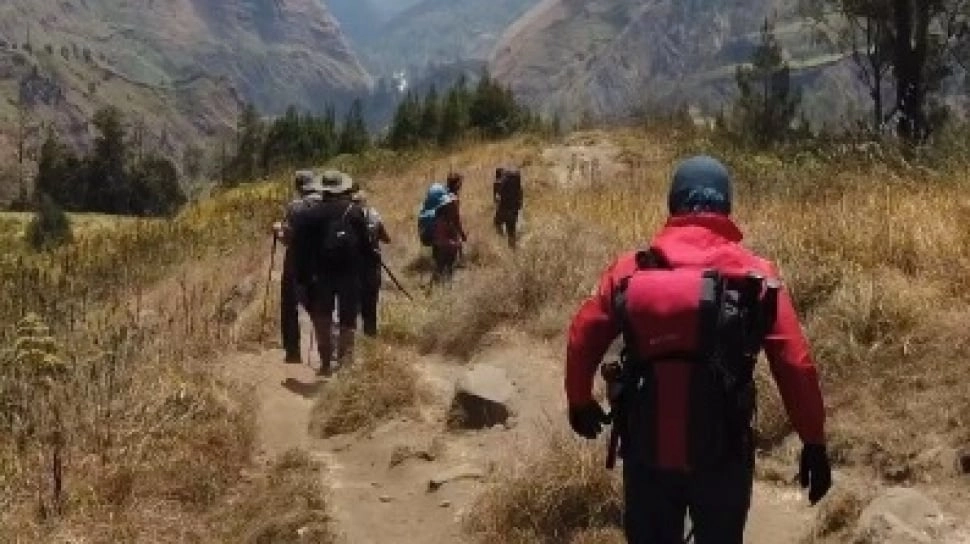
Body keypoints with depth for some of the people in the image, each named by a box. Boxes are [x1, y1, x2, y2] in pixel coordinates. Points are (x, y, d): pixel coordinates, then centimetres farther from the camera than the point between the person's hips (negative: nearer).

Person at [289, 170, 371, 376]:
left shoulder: (310, 213, -3)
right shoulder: (356, 212, -1)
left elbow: (302, 248, -3)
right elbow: (365, 245, 2)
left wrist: (302, 278, 1)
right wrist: (364, 270, 12)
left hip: (322, 274, 0)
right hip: (351, 274, 0)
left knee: (322, 320, 12)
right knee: (348, 320, 7)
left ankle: (326, 363, 10)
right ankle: (346, 360, -5)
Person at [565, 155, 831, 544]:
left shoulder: (630, 269, -2)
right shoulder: (755, 275, -6)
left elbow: (582, 339, 3)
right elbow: (795, 365, -9)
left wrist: (580, 402, 20)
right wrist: (814, 443, 0)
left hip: (646, 450, 2)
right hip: (722, 453, -1)